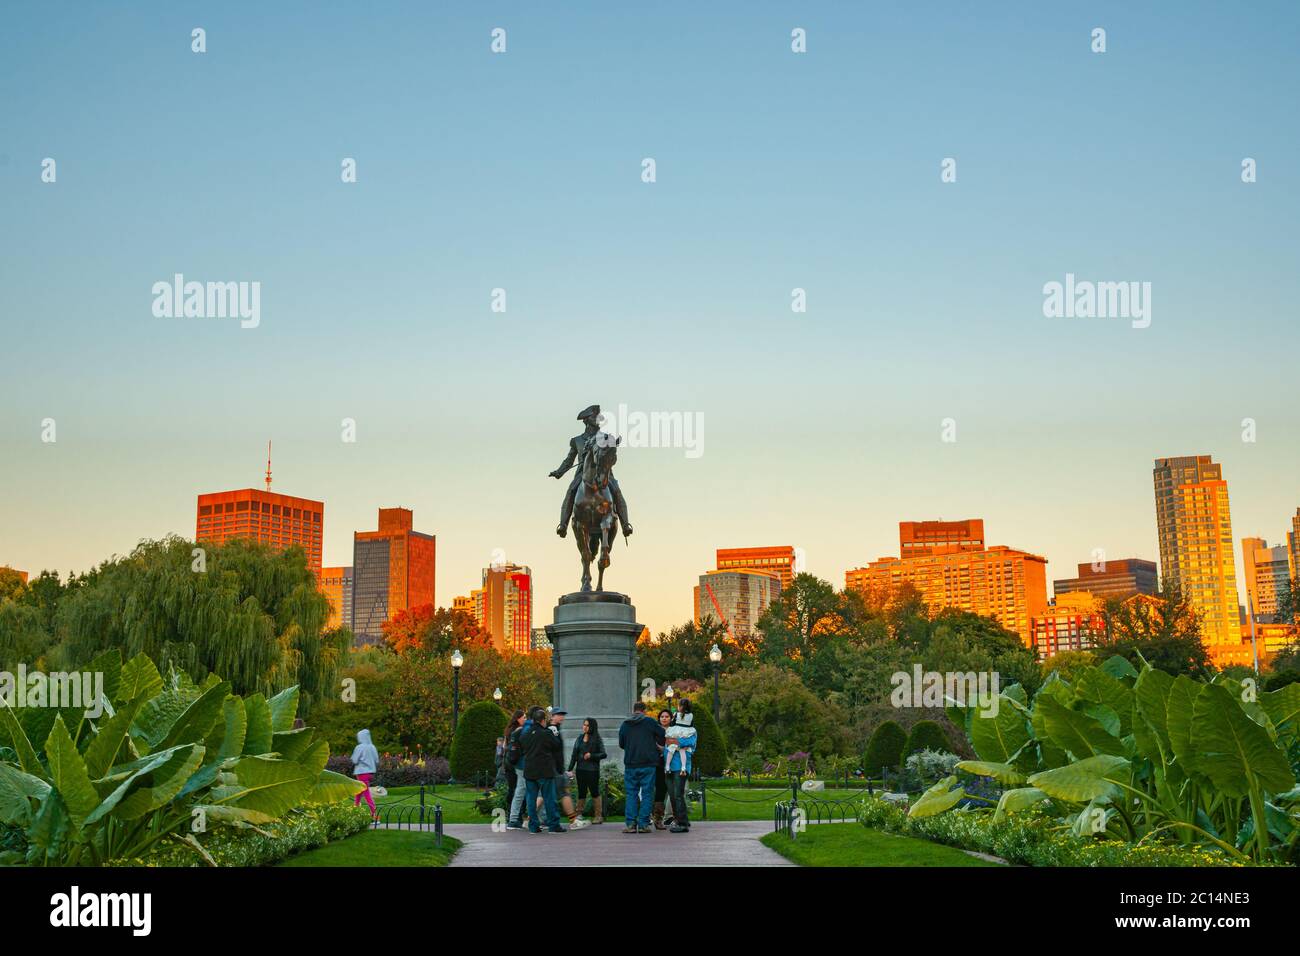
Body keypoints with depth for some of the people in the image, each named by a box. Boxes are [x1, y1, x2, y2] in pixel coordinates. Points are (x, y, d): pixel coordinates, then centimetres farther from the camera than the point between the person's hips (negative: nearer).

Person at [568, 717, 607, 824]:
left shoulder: (597, 739, -4)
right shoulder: (580, 738, 9)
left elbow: (604, 754, -5)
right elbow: (574, 754, 10)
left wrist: (591, 755, -17)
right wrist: (570, 768, 5)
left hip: (592, 770, -4)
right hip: (580, 769, 4)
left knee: (594, 792, 3)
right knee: (581, 793, 7)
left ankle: (598, 816, 11)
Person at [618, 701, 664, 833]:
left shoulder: (625, 725, 6)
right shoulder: (650, 722, -3)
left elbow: (621, 744, 15)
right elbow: (663, 737, -5)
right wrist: (658, 746, 14)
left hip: (630, 764, 2)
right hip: (648, 764, -2)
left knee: (631, 794, 7)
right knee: (646, 793, 3)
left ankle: (630, 824, 0)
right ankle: (643, 824, -1)